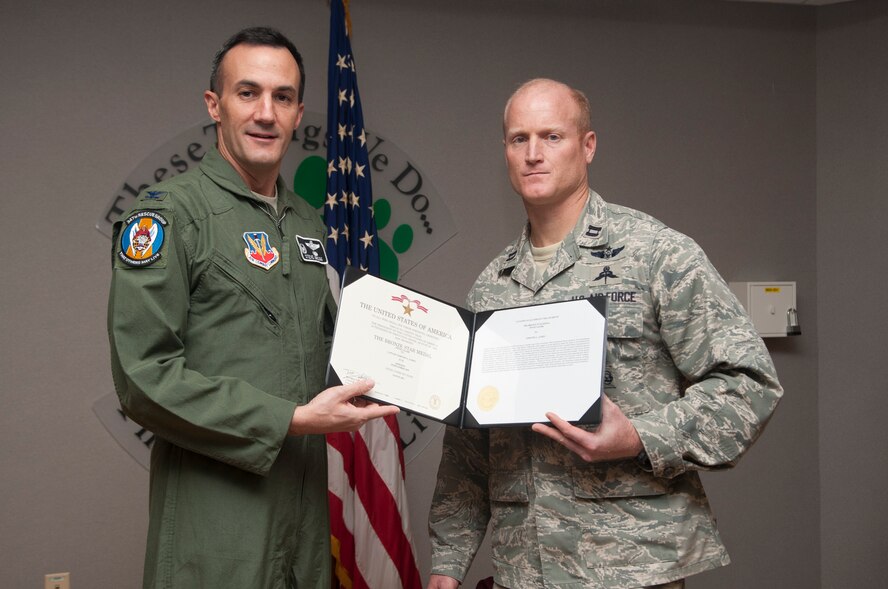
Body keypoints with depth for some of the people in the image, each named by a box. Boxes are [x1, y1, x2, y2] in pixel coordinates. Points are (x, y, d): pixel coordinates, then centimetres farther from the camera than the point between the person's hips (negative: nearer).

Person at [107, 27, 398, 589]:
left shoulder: (307, 222, 15)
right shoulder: (170, 214, -9)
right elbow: (144, 375, -18)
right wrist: (292, 420, -19)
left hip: (305, 498, 7)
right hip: (217, 516, -7)